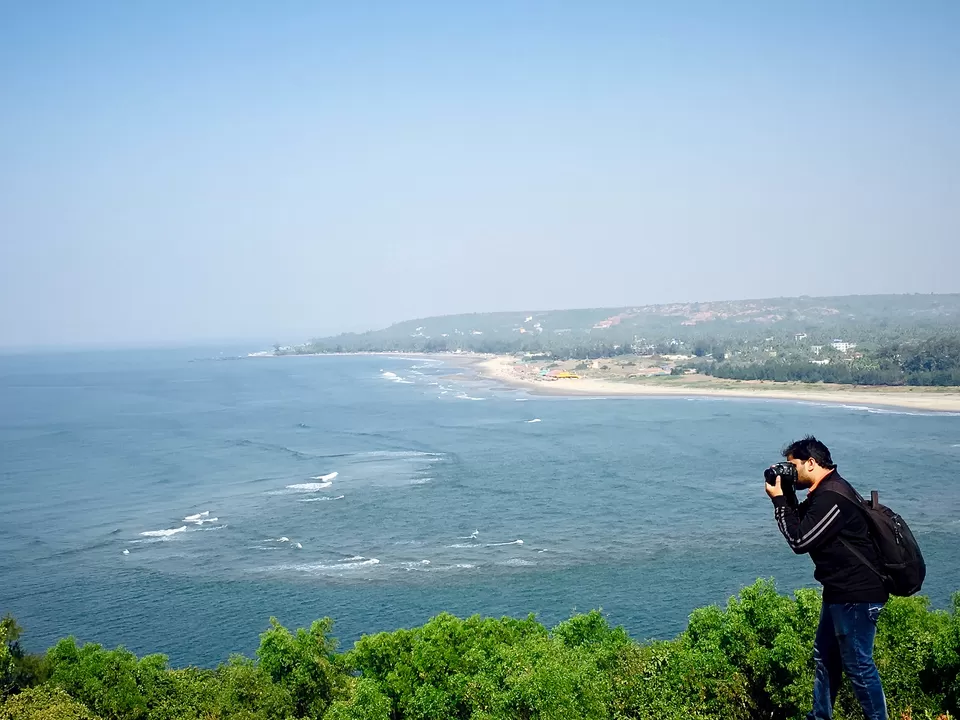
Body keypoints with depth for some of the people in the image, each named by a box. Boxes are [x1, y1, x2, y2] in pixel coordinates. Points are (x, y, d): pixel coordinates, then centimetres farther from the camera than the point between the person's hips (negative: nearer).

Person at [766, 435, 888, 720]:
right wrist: (786, 496, 6)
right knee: (825, 655, 19)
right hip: (842, 590, 11)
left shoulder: (831, 497, -22)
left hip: (857, 593, -11)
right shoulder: (825, 491, 11)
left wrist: (778, 500, -13)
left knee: (858, 664, -2)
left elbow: (799, 541, -20)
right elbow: (803, 525, 20)